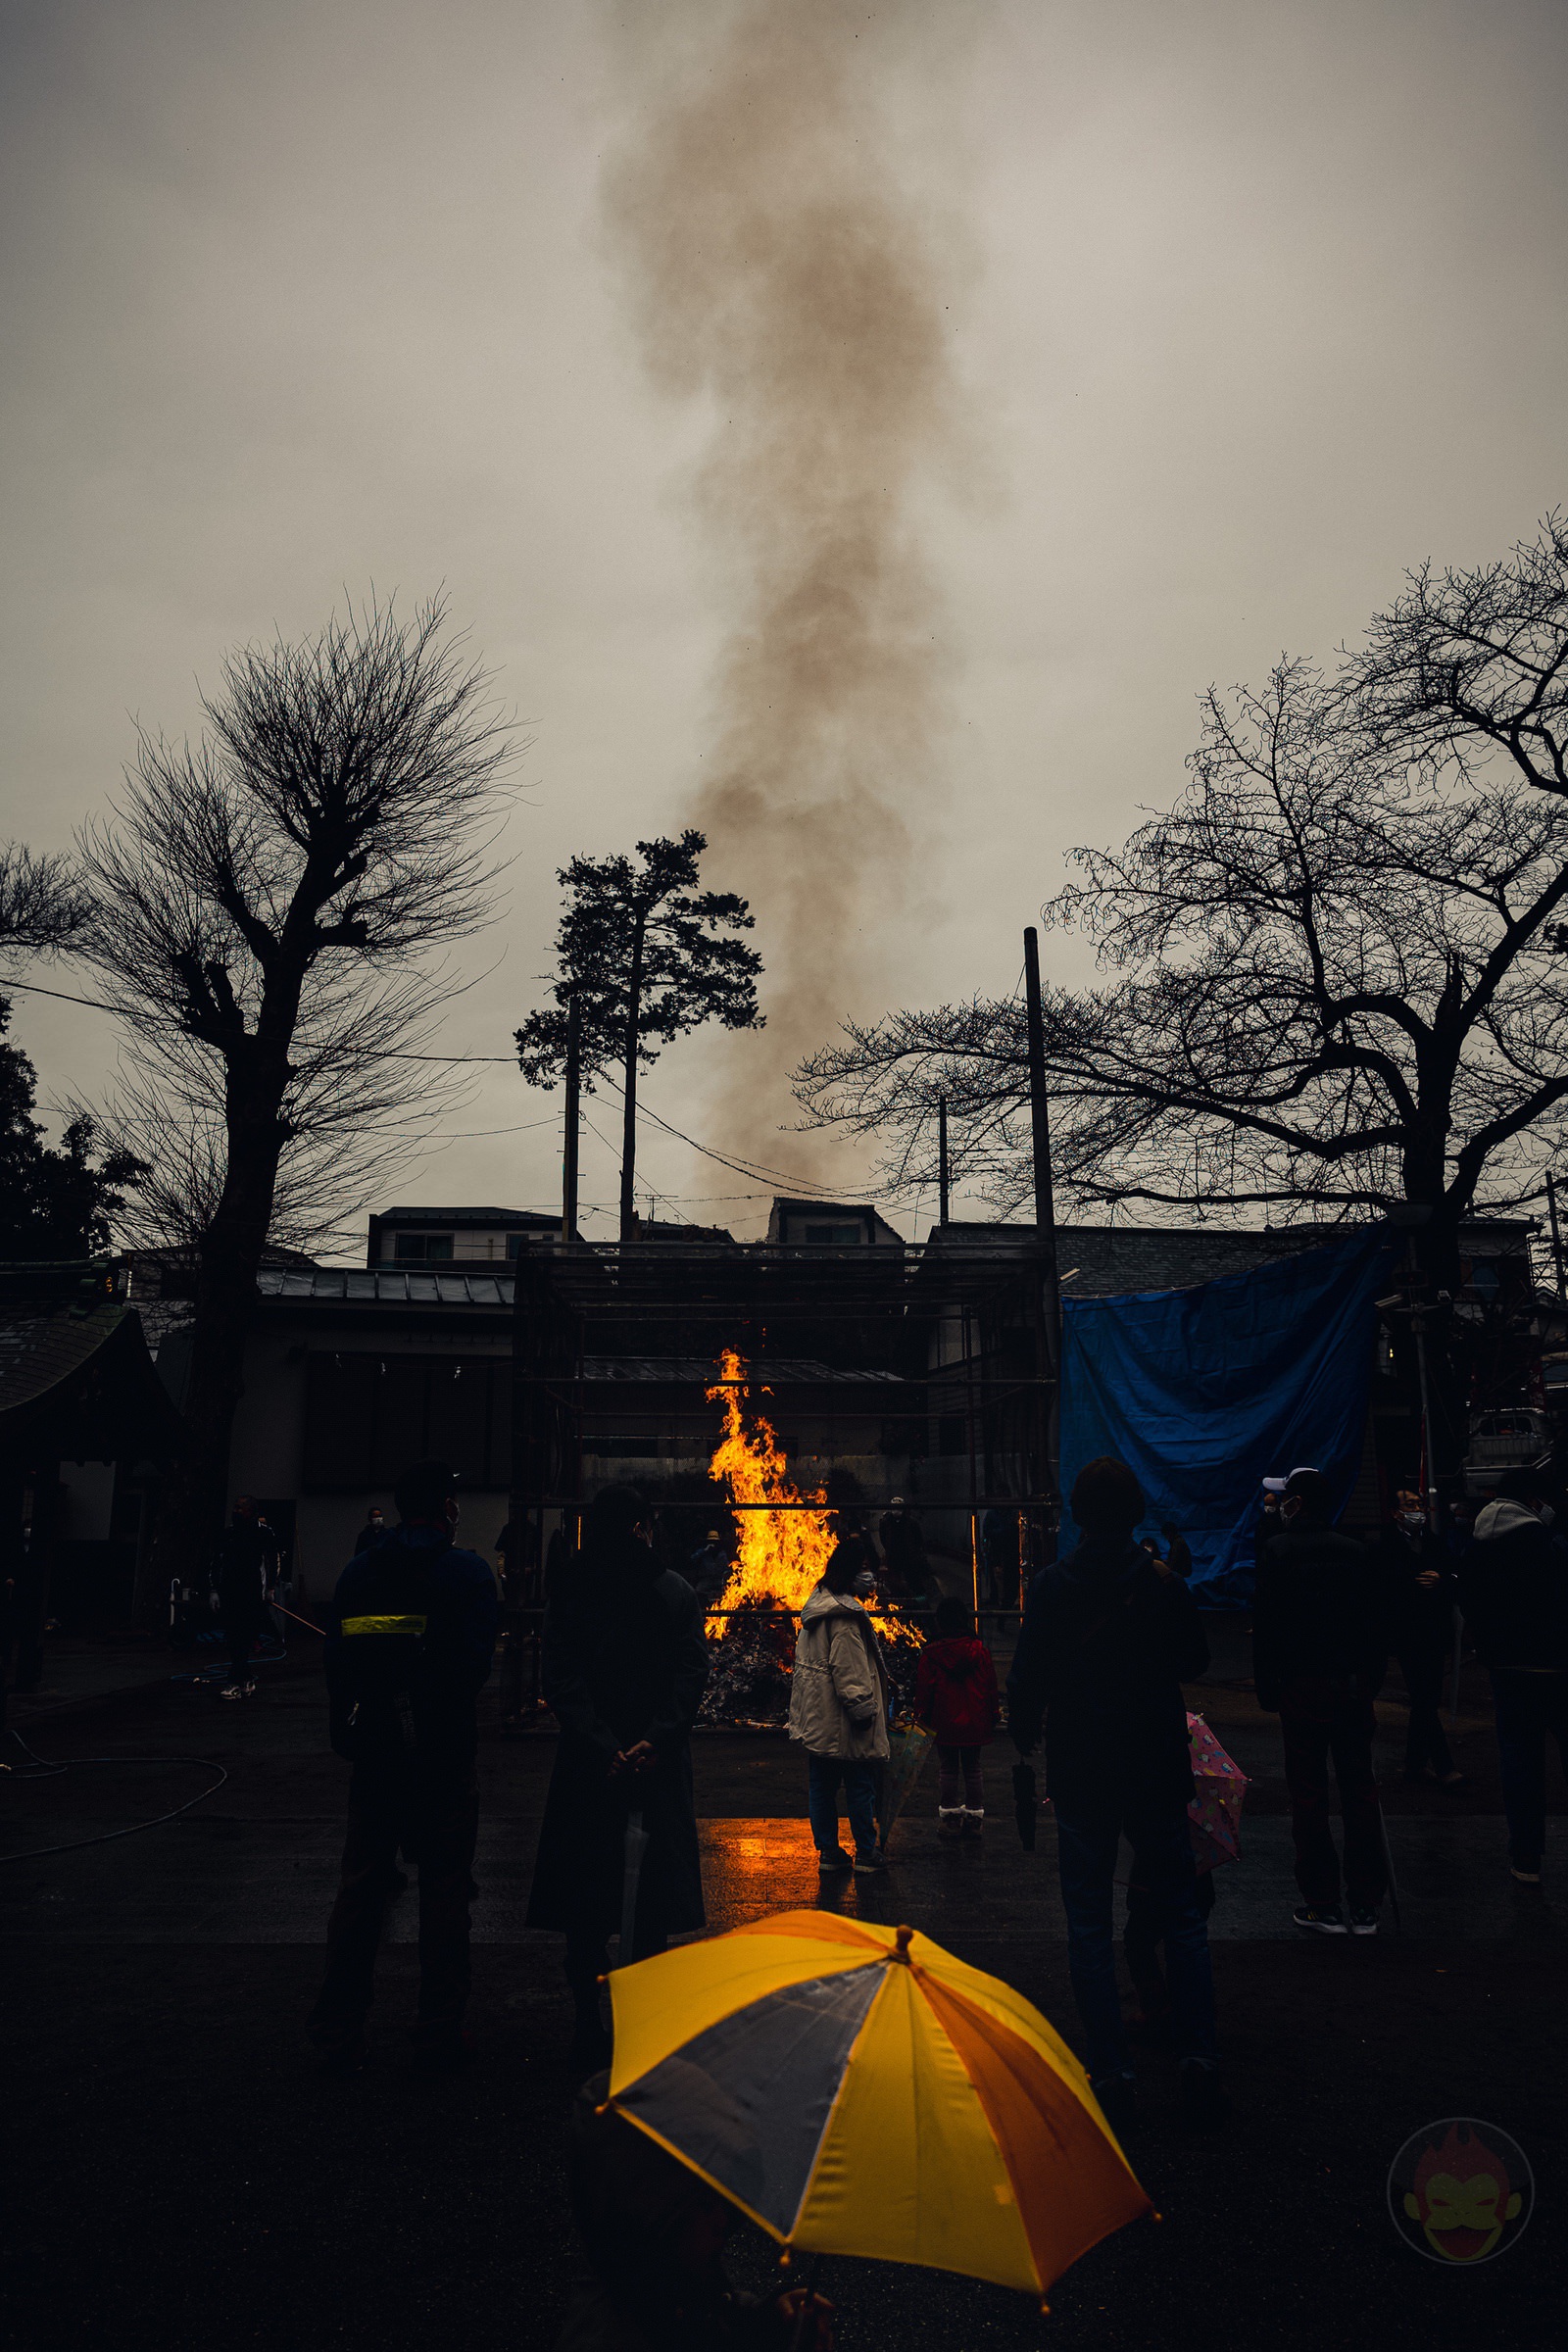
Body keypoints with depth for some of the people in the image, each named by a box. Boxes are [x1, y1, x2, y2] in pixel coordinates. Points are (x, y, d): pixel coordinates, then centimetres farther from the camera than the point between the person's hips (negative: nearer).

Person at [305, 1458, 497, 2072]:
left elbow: (335, 1658, 5)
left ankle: (340, 2033, 16)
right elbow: (477, 1662, -13)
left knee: (361, 1888, 12)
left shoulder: (359, 1571, 3)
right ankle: (439, 2035, 14)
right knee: (444, 1890, 7)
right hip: (446, 1756, -3)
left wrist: (347, 1733, 12)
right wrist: (447, 1712, 3)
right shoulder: (467, 1571, -9)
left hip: (374, 1753, 3)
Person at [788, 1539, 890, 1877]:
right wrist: (863, 1710, -17)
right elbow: (850, 1672, -23)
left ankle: (828, 1852, 20)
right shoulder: (844, 1616, -21)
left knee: (821, 1785, 13)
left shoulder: (817, 1605, 10)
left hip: (815, 1719, 9)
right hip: (841, 1722, -9)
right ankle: (866, 1852, 15)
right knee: (860, 1786, 5)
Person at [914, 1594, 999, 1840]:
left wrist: (921, 1714, 8)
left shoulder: (931, 1654, -9)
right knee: (973, 1768, 13)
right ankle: (974, 1816, 15)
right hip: (974, 1723, 2)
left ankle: (949, 1818, 12)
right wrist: (993, 1714, 13)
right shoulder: (980, 1650, -4)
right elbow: (990, 1685, 3)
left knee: (947, 1769, 9)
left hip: (944, 1722, -1)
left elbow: (924, 1688, -4)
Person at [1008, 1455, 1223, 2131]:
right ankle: (1199, 2062, 12)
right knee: (1181, 1917, 15)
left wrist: (1025, 1737, 10)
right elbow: (1194, 1662, 8)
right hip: (1157, 1776, 1)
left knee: (1089, 1927, 8)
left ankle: (1110, 2074, 10)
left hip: (1080, 1778, -1)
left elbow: (1027, 1682, -7)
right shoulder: (1164, 1584, -7)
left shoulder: (1050, 1589, -11)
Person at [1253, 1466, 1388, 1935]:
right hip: (1354, 1686, 4)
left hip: (1302, 1686, -4)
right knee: (1360, 1791, 10)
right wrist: (1371, 1682, 15)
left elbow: (1265, 1627, -7)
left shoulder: (1278, 1551, -5)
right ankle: (1365, 1906, 15)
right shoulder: (1357, 1552, 6)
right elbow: (1379, 1624, 9)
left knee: (1308, 1795, 3)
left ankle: (1322, 1905, 7)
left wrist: (1267, 1690, 0)